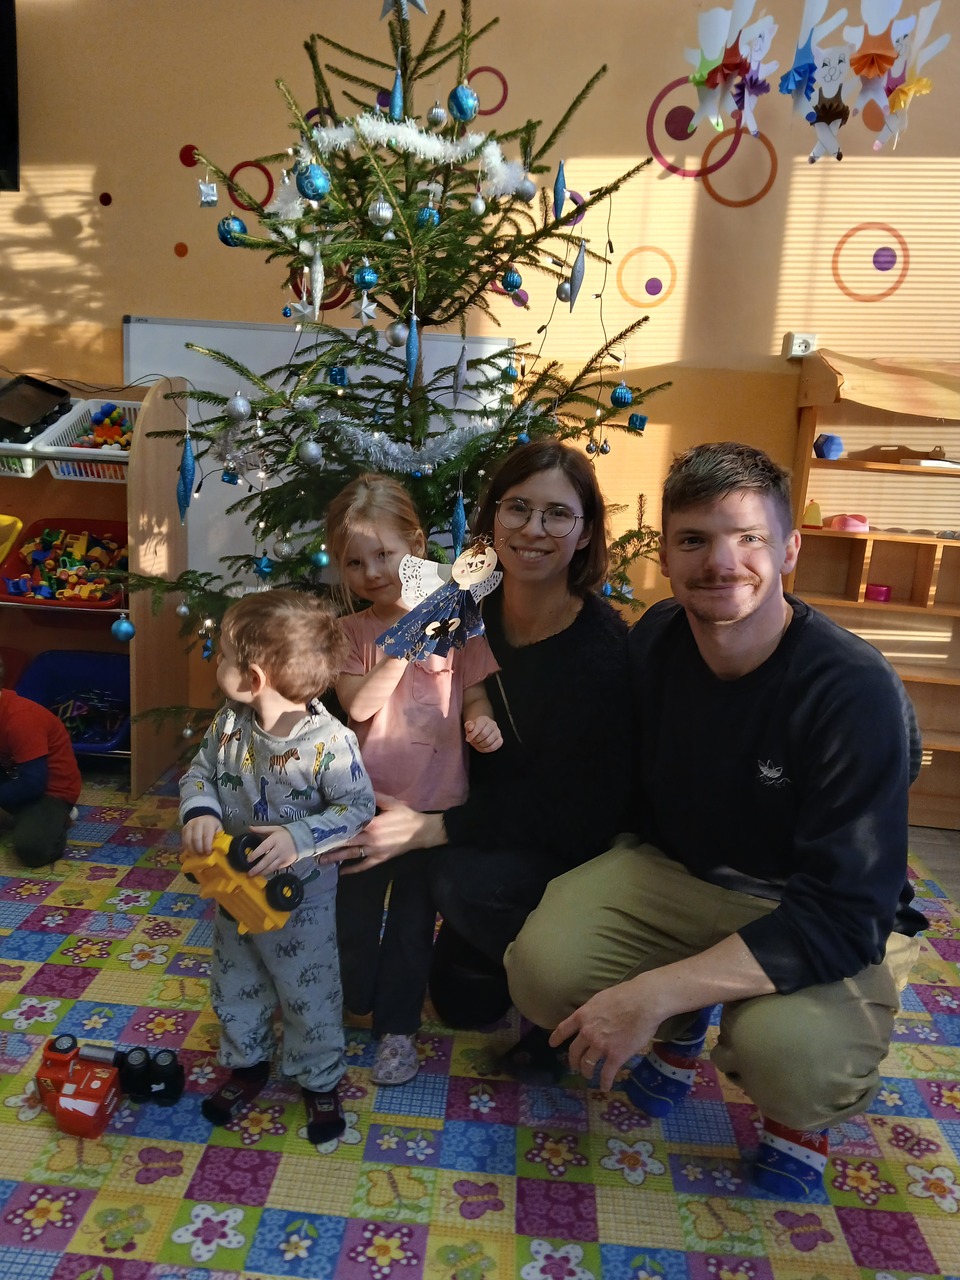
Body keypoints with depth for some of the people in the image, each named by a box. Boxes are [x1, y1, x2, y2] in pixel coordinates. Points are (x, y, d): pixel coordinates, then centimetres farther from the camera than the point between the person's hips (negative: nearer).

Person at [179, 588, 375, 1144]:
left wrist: (299, 838, -35)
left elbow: (358, 808, -23)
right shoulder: (229, 724, -11)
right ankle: (248, 1063, 51)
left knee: (310, 996, 14)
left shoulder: (329, 742, -29)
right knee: (236, 987, 25)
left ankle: (321, 1081, 39)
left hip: (300, 898, -5)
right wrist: (199, 811, -18)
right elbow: (200, 770, 2)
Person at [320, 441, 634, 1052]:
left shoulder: (602, 646, -26)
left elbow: (567, 804, -27)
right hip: (497, 827, 6)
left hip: (577, 845, -5)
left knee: (465, 879, -32)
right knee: (461, 999, 11)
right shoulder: (474, 614, -9)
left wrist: (432, 829, -30)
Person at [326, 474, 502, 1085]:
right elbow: (360, 705, -18)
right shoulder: (351, 632, -5)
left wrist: (482, 723, -22)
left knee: (413, 921, 14)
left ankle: (399, 1026, 34)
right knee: (353, 914, 19)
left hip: (435, 803, -1)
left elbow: (474, 698, 0)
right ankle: (351, 1002, 45)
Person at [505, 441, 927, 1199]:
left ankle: (798, 1107, 7)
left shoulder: (855, 692, -26)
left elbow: (843, 916, -29)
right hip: (678, 876, 4)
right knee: (543, 968, -21)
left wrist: (655, 991, -33)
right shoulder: (655, 640, -9)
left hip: (836, 923, -3)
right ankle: (683, 1031, 14)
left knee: (790, 1057, -35)